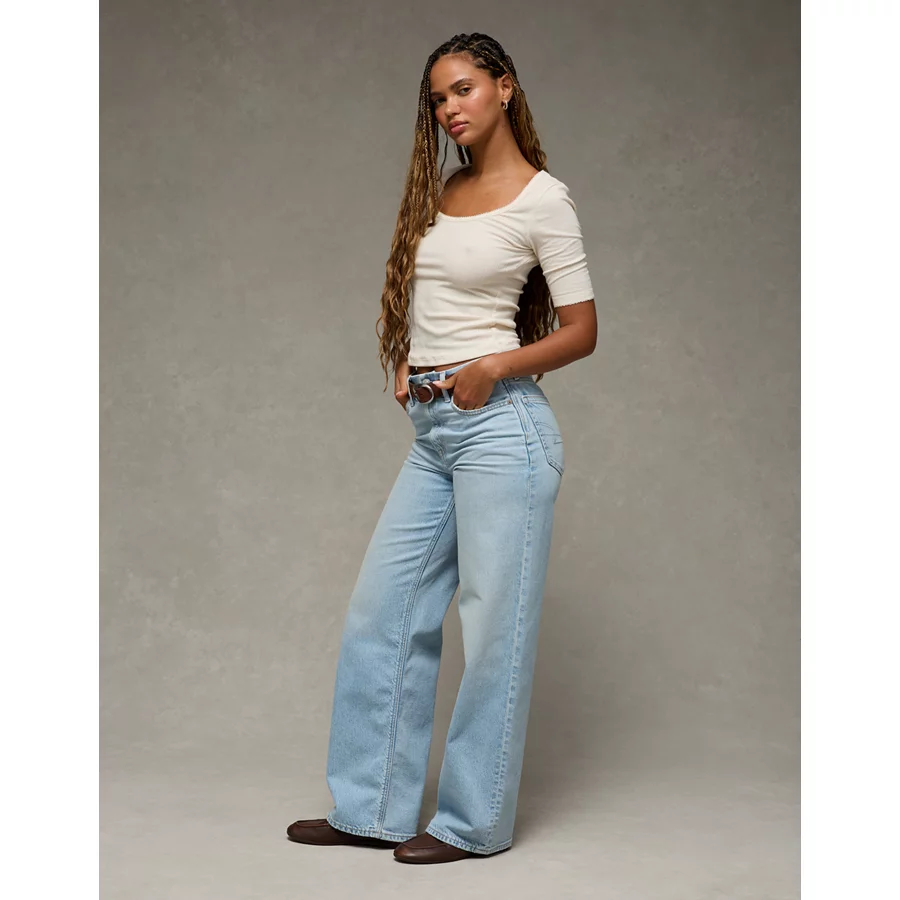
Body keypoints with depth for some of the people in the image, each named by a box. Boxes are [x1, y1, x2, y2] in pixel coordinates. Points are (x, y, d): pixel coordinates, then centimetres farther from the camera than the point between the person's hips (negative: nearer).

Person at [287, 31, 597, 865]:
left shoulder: (541, 196, -5)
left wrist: (493, 366, -16)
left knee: (493, 626, 1)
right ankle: (371, 806, 21)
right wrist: (406, 363, 6)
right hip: (430, 429, 8)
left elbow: (581, 330, -5)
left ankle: (474, 820, 16)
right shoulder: (441, 190, 14)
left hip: (499, 425, -7)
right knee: (380, 613, 9)